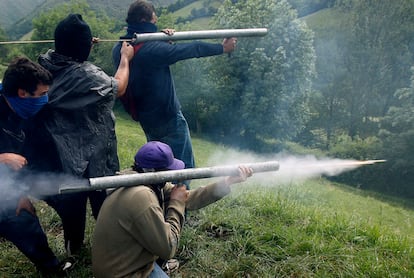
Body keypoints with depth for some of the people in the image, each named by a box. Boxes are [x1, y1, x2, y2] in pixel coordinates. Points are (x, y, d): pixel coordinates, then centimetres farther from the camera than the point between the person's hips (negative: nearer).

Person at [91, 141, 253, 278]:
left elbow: (189, 199, 0)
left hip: (136, 263, 8)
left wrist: (229, 181, -3)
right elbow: (168, 249, -22)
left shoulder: (155, 185, -3)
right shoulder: (141, 198, -30)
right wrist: (176, 204, -15)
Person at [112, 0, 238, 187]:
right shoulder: (151, 50, -23)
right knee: (184, 167, 4)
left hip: (146, 119, 8)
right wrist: (222, 48, -1)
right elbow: (192, 49, -14)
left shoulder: (118, 50, -2)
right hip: (168, 118, -8)